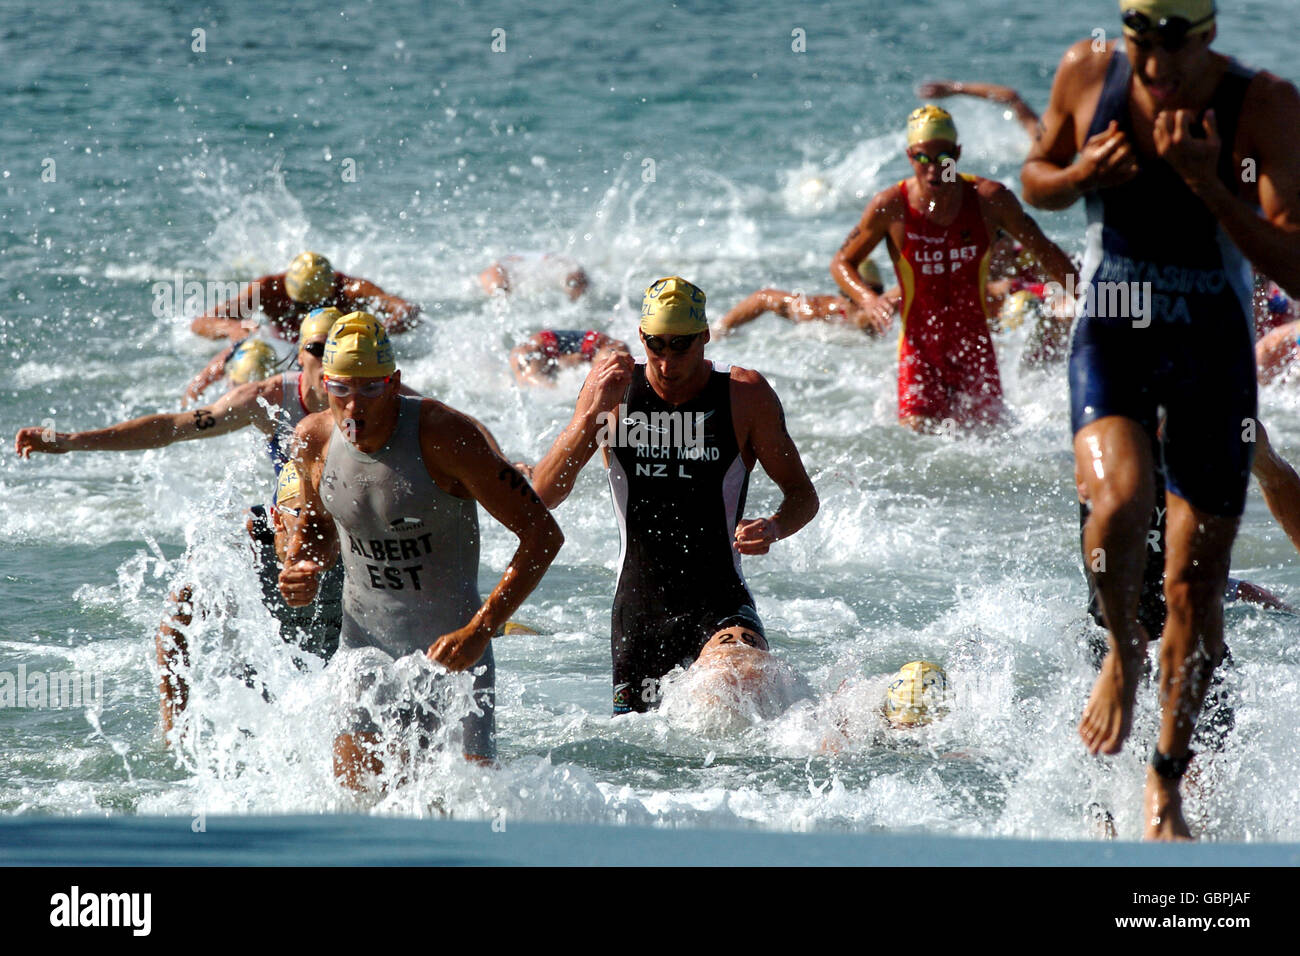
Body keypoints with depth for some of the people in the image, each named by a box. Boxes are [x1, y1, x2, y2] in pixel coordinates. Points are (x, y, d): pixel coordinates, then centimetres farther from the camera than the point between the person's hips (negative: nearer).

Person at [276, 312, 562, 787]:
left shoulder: (444, 436, -20)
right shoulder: (313, 440, -5)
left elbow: (543, 535, -19)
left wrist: (479, 631, -26)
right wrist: (302, 570, -6)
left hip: (449, 646, -3)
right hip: (364, 645, 3)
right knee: (355, 795, -7)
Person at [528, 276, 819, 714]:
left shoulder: (745, 394, -6)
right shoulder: (611, 386, -2)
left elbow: (802, 494, 3)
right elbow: (543, 496, -7)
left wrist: (775, 528, -21)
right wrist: (593, 412, -20)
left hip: (718, 600, -2)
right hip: (636, 606, 3)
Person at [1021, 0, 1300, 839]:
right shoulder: (1087, 74, -9)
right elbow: (1035, 178, 9)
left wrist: (1209, 187, -32)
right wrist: (1080, 176, -14)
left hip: (1213, 352, 0)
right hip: (1111, 336, 0)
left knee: (1196, 587, 4)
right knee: (1119, 496, -29)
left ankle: (1167, 785, 22)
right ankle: (1123, 651, 3)